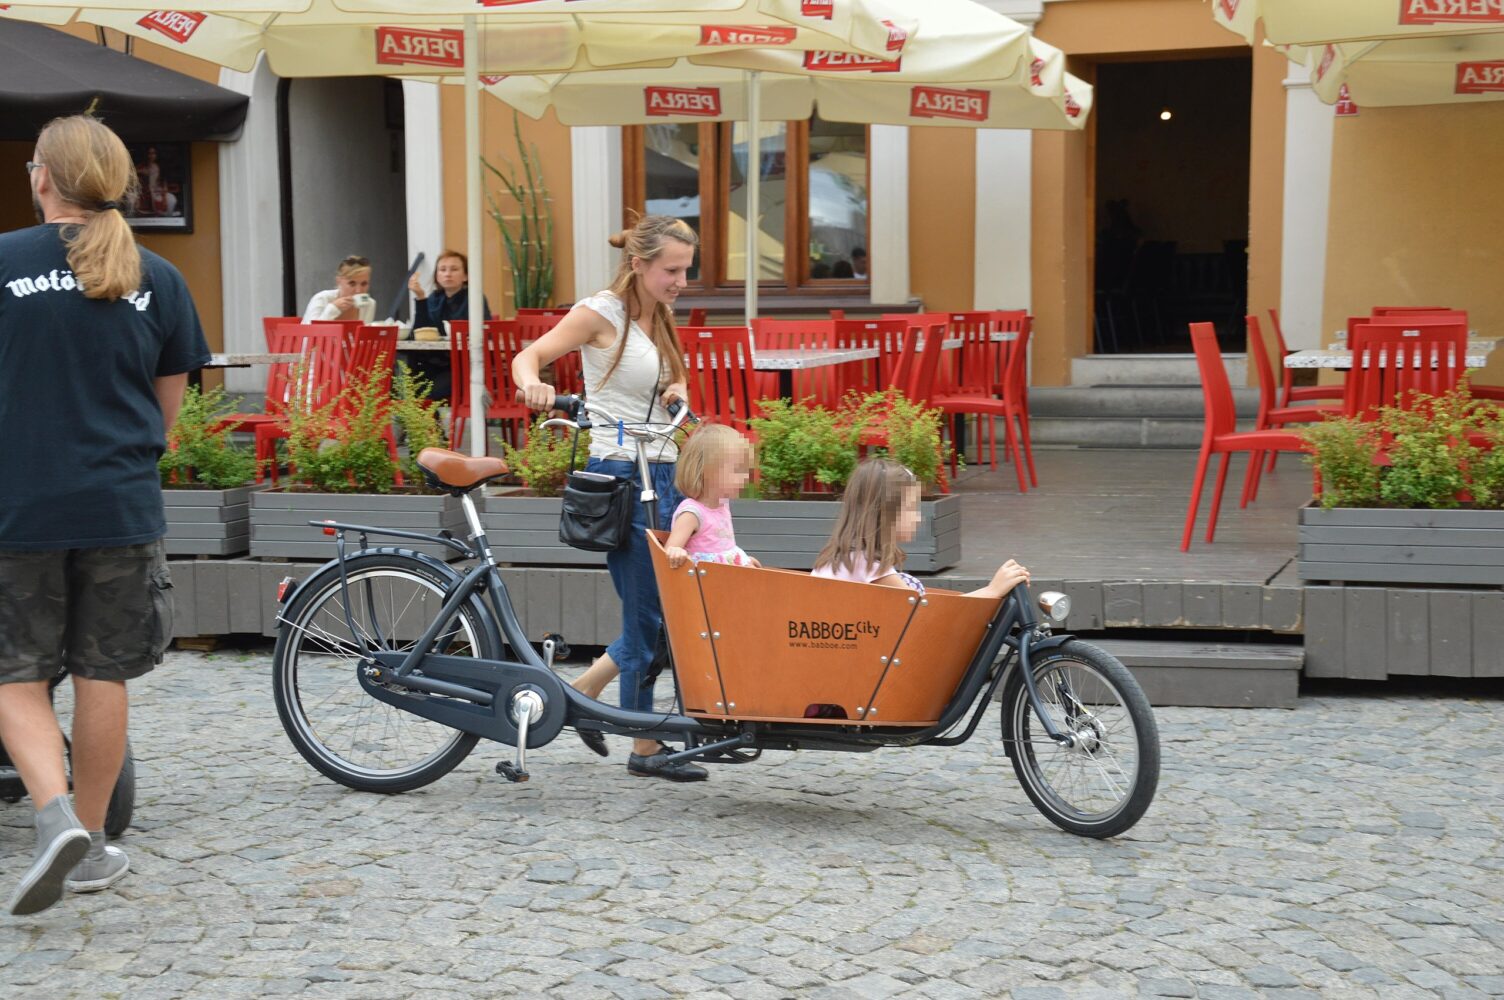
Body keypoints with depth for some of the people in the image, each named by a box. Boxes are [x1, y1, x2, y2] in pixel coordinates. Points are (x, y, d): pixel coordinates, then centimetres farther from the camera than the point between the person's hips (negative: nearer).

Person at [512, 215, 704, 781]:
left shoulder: (658, 319, 14)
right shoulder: (601, 313, -9)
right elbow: (528, 356, -16)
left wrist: (677, 391, 1)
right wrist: (533, 385, -39)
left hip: (663, 474, 8)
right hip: (621, 476, -8)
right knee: (648, 614, -3)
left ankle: (580, 693, 25)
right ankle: (647, 748, 10)